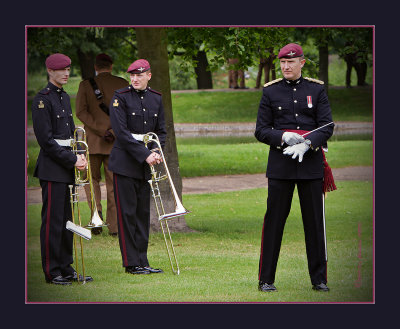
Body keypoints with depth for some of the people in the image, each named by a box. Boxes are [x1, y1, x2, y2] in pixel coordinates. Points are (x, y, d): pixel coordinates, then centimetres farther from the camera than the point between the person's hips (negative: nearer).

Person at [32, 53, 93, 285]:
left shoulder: (65, 98, 15)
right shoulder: (43, 99, -11)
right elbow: (46, 140, -15)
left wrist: (79, 156, 2)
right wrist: (72, 160, -15)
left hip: (66, 167, 8)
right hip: (52, 168, -8)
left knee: (66, 219, 10)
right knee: (53, 220, -5)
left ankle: (66, 268, 16)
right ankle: (52, 272, 0)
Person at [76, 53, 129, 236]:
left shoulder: (86, 85, 0)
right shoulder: (123, 84, 3)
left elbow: (81, 111, -10)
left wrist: (102, 130, -12)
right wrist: (114, 130, -11)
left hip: (93, 141, -1)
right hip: (117, 142, 1)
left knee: (92, 178, 14)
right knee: (114, 183, 6)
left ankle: (96, 211, -8)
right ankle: (114, 226, 4)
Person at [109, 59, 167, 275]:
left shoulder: (156, 99, 9)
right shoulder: (121, 97, -8)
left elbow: (161, 130, 12)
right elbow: (121, 132, -15)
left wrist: (156, 152, -8)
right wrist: (144, 155, -19)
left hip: (145, 163, 5)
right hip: (125, 163, -5)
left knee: (143, 212, 8)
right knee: (127, 212, -3)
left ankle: (142, 261, 12)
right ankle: (131, 263, 1)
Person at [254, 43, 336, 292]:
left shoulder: (317, 90, 6)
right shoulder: (271, 91, 5)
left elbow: (327, 127, 0)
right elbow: (261, 131, 3)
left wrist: (306, 144, -18)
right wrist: (283, 137, -16)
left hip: (311, 162, 1)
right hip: (280, 165, -1)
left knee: (315, 221, 3)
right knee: (274, 220, -2)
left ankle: (319, 279, 11)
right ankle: (266, 279, 5)